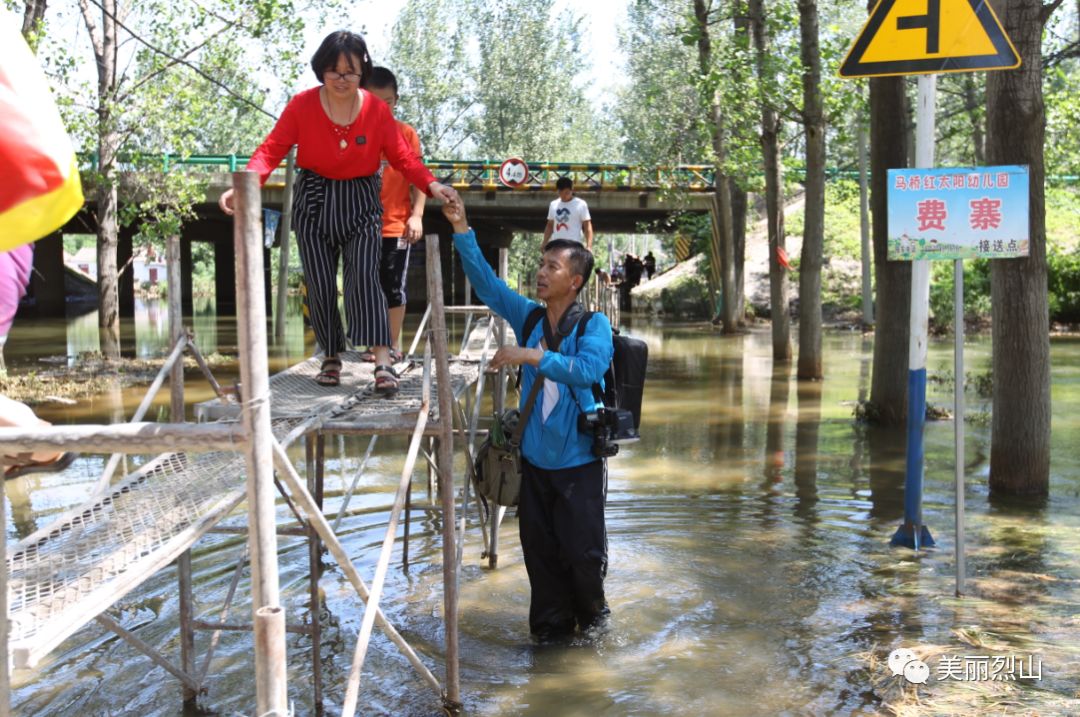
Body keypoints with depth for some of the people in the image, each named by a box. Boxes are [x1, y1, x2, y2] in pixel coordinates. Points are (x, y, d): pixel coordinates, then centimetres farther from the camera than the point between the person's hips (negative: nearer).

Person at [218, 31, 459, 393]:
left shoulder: (377, 109, -5)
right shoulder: (302, 105, -7)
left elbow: (402, 156, -3)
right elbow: (272, 149, -10)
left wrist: (431, 184, -19)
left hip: (361, 204, -1)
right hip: (313, 203, 1)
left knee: (364, 277, -15)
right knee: (320, 285, 4)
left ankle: (383, 363, -20)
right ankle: (332, 357, 22)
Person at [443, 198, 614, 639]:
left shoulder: (593, 325, -11)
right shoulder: (528, 316, 4)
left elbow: (588, 369, -28)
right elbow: (486, 283, 0)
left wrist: (533, 356, -31)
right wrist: (461, 230, -8)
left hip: (578, 459, -4)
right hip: (534, 456, 5)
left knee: (583, 546, 4)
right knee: (539, 546, 12)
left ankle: (591, 613, 30)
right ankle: (551, 620, 29)